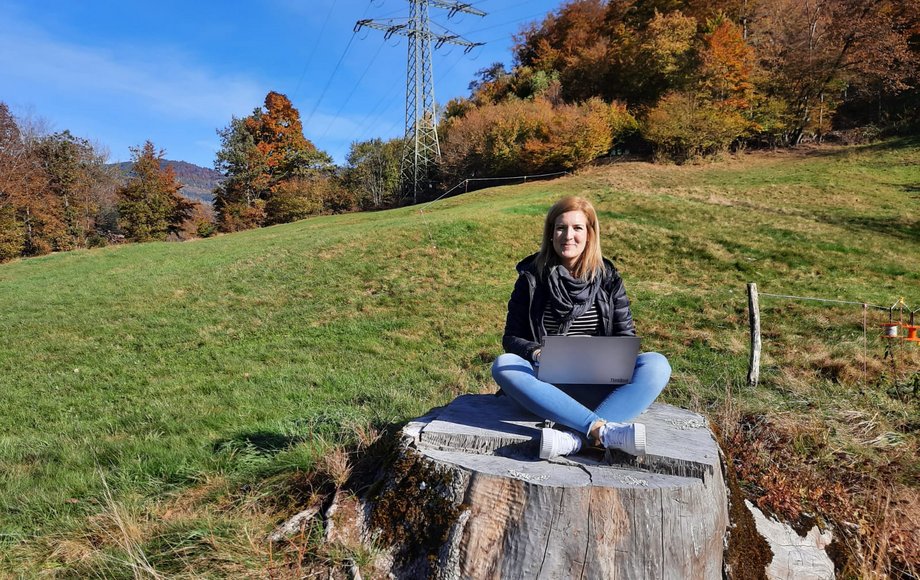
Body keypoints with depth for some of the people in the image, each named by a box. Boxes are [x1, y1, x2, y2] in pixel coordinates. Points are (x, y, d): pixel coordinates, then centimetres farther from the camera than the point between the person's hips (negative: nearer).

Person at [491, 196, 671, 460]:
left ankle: (573, 438, -41)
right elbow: (511, 338, 3)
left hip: (599, 385, 1)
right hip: (549, 384, -1)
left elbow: (626, 336, 9)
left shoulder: (608, 278, 7)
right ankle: (602, 430, -40)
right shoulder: (532, 278, 3)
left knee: (656, 364, -24)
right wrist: (536, 353, -19)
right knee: (503, 365, -30)